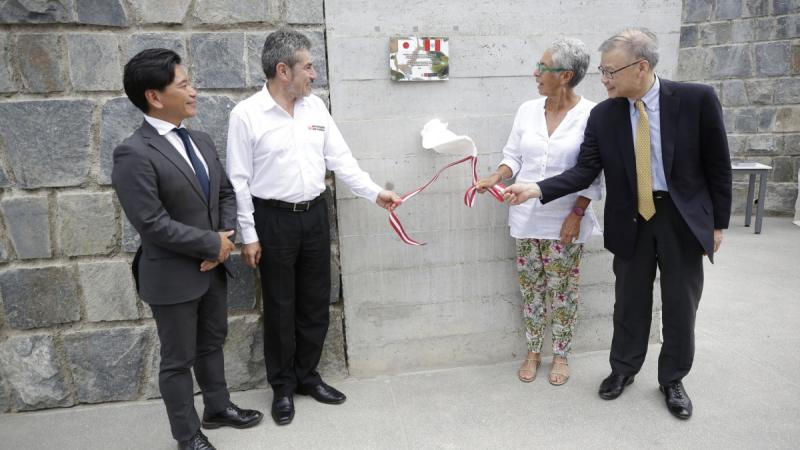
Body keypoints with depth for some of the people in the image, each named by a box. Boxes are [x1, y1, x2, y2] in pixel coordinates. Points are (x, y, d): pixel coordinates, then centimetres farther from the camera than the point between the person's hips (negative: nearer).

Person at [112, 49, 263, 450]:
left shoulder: (200, 141, 5)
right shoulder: (134, 154, -19)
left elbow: (226, 193, 11)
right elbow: (152, 224, -23)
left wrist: (227, 235, -6)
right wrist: (213, 244, -16)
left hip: (212, 267, 7)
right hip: (173, 276, -7)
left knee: (212, 344, 23)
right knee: (178, 360, 11)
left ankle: (217, 408, 43)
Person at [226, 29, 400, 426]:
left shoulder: (315, 106, 5)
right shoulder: (246, 114, -9)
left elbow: (340, 159, 8)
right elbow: (238, 180, -8)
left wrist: (375, 193, 1)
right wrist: (249, 236, -9)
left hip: (315, 215, 5)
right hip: (274, 219, -5)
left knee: (316, 303, 12)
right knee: (280, 307, 8)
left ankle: (307, 376, 31)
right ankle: (282, 387, 26)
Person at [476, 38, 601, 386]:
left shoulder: (590, 115, -11)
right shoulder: (527, 110, 1)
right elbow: (514, 157, 7)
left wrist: (577, 215, -12)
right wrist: (496, 176, -11)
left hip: (565, 220, -4)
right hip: (527, 217, 4)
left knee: (562, 289, 10)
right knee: (531, 286, 14)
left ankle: (560, 355, 30)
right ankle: (533, 351, 32)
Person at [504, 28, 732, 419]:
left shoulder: (696, 99, -12)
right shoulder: (603, 115, -7)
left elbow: (717, 165, -5)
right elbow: (584, 171, -9)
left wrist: (718, 222, -2)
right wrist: (536, 189, -23)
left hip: (683, 218, -1)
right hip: (631, 219, 1)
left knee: (680, 307, 11)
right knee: (630, 302, 14)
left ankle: (672, 380, 33)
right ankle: (623, 369, 36)